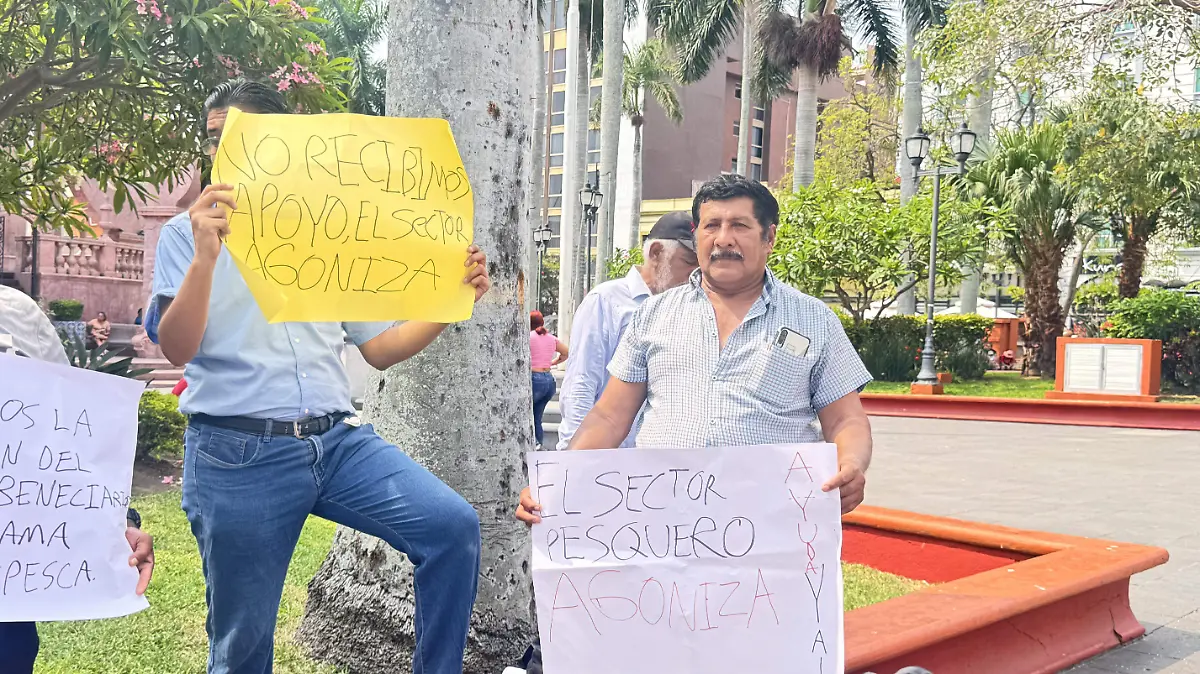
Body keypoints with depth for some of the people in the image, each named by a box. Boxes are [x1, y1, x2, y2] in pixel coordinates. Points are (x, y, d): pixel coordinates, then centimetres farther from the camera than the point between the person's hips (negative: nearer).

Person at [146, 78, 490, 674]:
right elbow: (176, 349, -9)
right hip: (238, 453, -2)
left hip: (338, 439, 3)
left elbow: (378, 348, 14)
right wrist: (206, 256, -22)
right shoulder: (188, 233, 6)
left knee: (453, 526, -18)